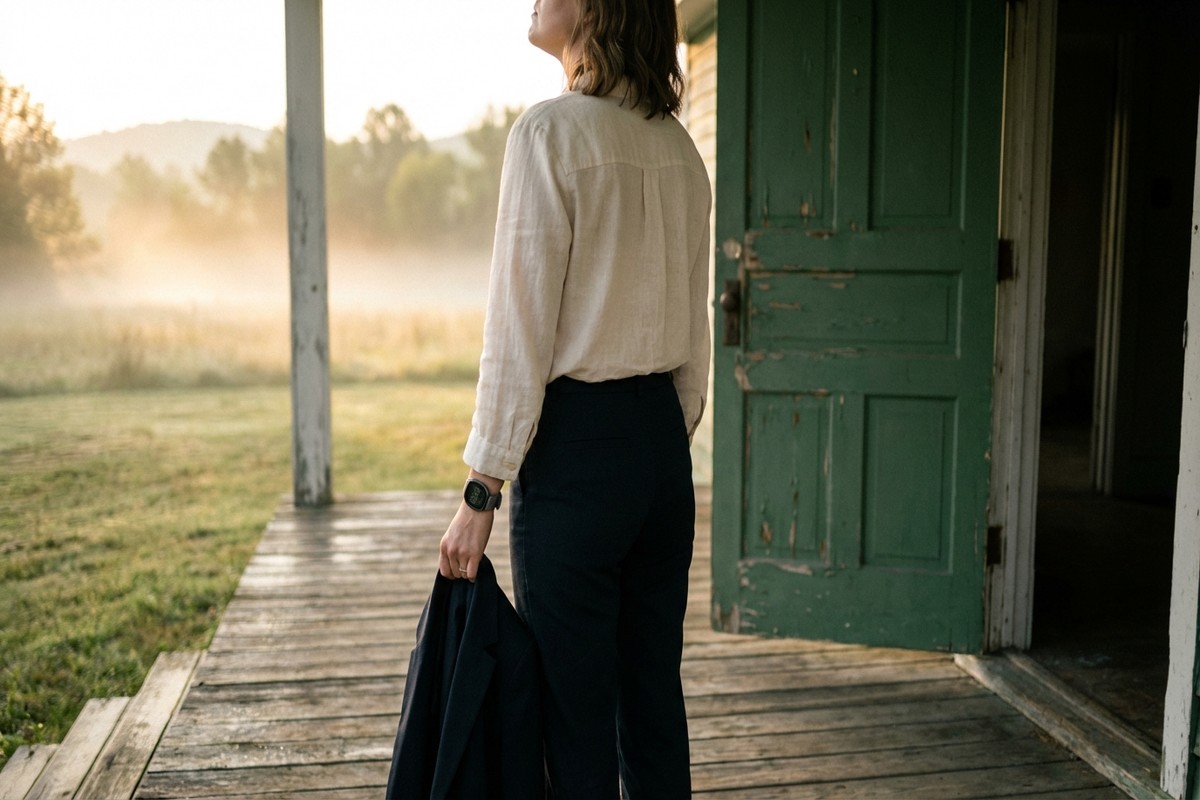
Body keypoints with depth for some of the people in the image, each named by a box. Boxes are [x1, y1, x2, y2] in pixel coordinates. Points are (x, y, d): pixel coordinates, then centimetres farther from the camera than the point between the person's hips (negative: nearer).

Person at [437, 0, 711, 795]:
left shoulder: (551, 131, -11)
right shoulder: (679, 146, 10)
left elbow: (519, 328, -14)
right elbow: (695, 336, 13)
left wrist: (481, 491, -10)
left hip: (575, 444, -7)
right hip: (662, 440, 7)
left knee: (576, 710, 5)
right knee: (654, 695, 16)